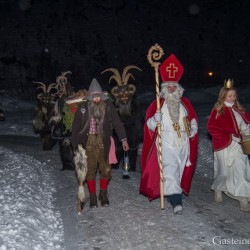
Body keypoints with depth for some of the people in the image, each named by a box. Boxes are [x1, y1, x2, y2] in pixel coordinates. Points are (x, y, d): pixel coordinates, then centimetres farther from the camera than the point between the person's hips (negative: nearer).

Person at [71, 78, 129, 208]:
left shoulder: (108, 106, -3)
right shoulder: (83, 107, -4)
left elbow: (117, 122, -2)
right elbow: (76, 127, 1)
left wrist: (123, 139, -7)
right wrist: (75, 144, 0)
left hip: (103, 142, 0)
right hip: (88, 142, 0)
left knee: (106, 169, 5)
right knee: (90, 169, 6)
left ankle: (103, 194, 27)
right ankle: (92, 196, 21)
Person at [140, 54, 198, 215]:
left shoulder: (185, 103, 9)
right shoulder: (157, 104, -2)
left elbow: (193, 119, 20)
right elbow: (149, 125, -5)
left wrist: (193, 129, 0)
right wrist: (155, 119, -26)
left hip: (183, 145, 4)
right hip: (166, 145, -4)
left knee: (180, 170, 14)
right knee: (170, 171, -15)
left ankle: (174, 195, 33)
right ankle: (176, 201, -17)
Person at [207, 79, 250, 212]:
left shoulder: (239, 109, 9)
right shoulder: (218, 110, -8)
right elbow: (211, 128, -13)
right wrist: (229, 137, -17)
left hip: (238, 146, 5)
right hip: (225, 147, -4)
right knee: (224, 171, 7)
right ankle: (217, 190, 36)